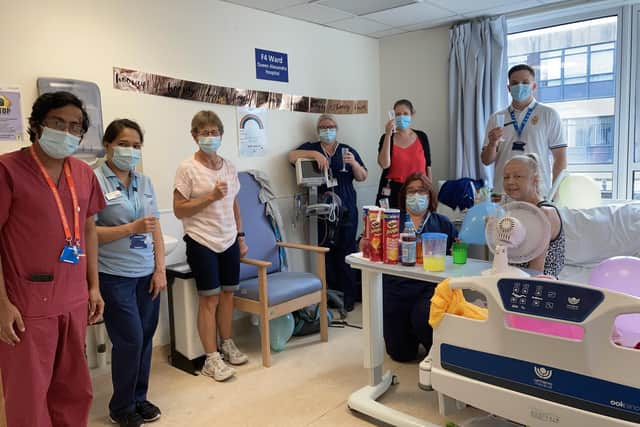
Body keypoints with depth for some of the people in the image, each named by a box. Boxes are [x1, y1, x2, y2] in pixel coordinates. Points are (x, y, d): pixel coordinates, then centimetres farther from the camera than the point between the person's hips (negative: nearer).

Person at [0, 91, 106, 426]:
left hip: (74, 300, 6)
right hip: (27, 302, -5)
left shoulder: (84, 173, 8)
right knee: (29, 394, 8)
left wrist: (93, 286, 12)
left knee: (73, 389, 17)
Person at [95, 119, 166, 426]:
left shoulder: (145, 182, 8)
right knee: (130, 340, -1)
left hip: (146, 273, 5)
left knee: (145, 337, 11)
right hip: (114, 276, -5)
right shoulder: (94, 181, -9)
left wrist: (160, 269, 3)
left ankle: (139, 398, 30)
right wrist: (132, 228, -22)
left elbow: (156, 229, 9)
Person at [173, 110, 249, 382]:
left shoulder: (229, 167, 8)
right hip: (202, 242, -5)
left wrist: (241, 237, 12)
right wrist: (211, 197, -20)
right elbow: (179, 209, -11)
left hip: (229, 241, 5)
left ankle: (227, 345, 28)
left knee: (227, 293, 10)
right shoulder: (188, 168, -8)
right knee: (210, 298, -1)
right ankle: (211, 359, 9)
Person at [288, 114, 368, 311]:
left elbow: (362, 177, 11)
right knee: (326, 252, -3)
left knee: (345, 253, -4)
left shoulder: (347, 150, 14)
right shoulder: (311, 148, 13)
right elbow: (292, 156, -5)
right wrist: (315, 154, -17)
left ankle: (348, 295, 5)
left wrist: (354, 163, -9)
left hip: (346, 210, 0)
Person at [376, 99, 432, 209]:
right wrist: (388, 135, -17)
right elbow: (384, 164, -16)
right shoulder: (386, 137, 0)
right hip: (392, 193, -2)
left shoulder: (422, 137, 6)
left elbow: (428, 166, 10)